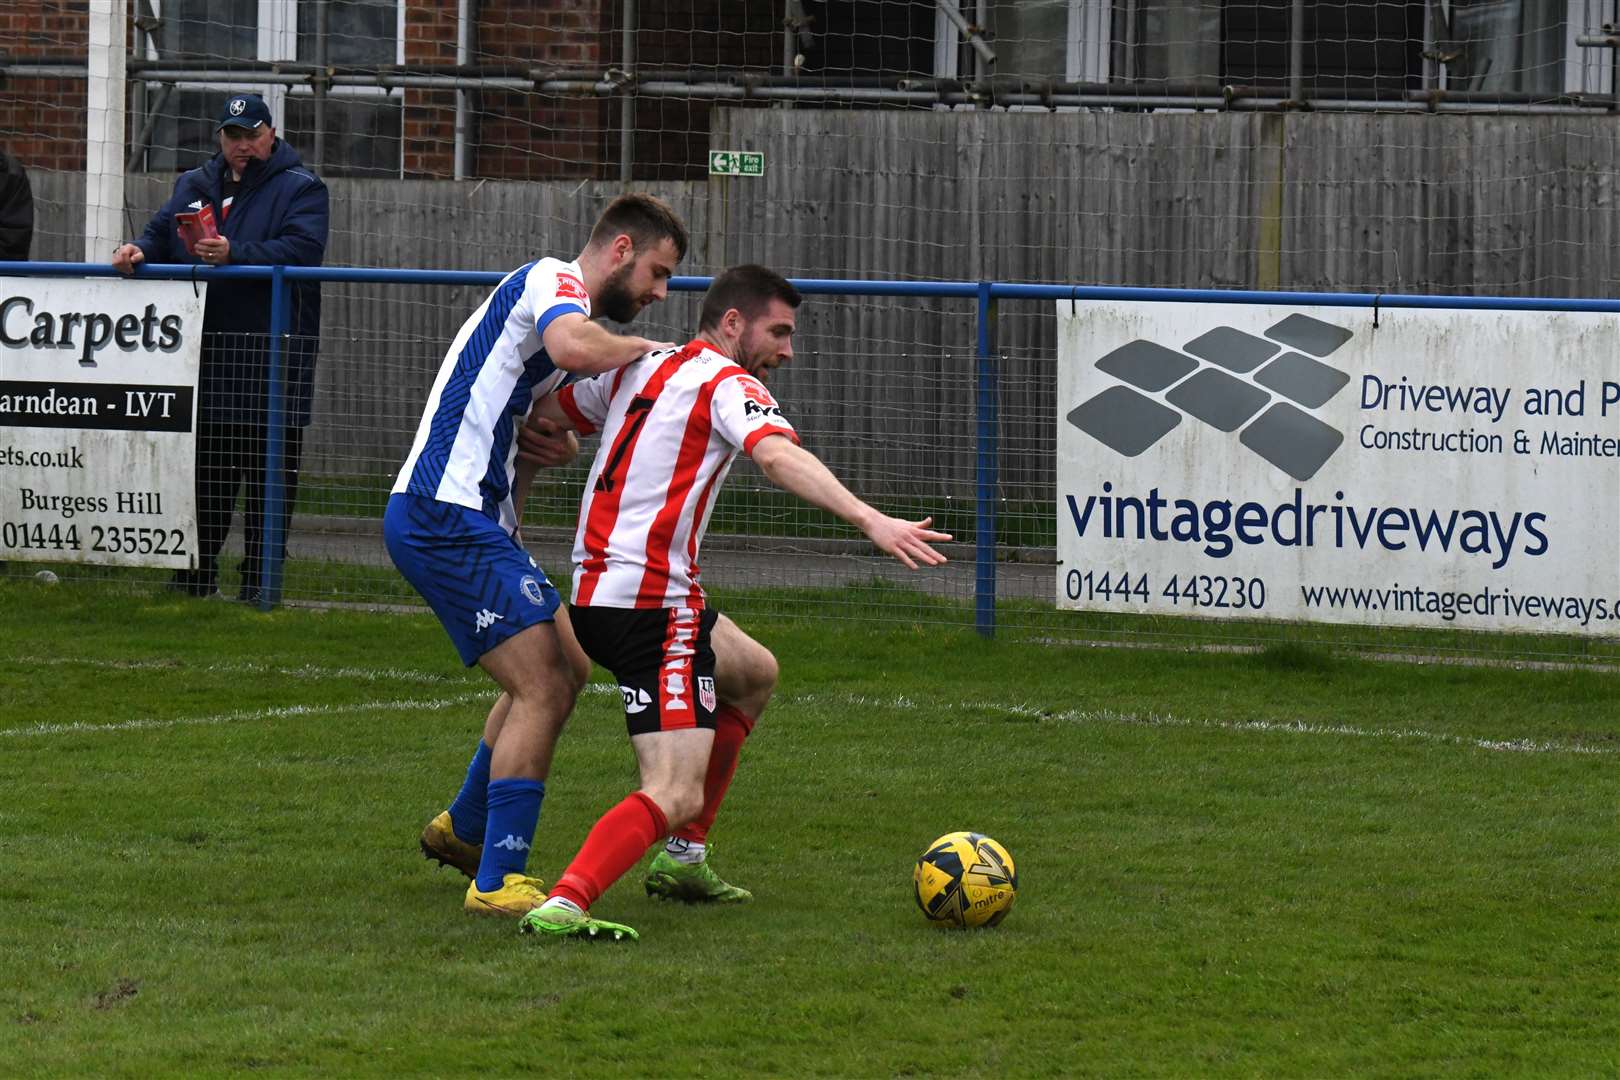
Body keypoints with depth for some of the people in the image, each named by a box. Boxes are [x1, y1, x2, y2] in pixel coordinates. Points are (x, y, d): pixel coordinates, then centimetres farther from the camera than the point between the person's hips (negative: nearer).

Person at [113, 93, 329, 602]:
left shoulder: (299, 188, 0)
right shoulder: (194, 186, 19)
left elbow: (302, 250, -15)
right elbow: (161, 234, 18)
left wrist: (235, 254, -25)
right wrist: (139, 252, -5)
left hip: (272, 347, -5)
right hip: (205, 350, 5)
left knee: (269, 469, -4)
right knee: (206, 464, 10)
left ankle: (261, 576, 0)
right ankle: (197, 574, 18)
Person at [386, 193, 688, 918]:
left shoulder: (563, 304, 23)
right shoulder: (553, 280, -9)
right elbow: (574, 348, -33)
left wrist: (554, 442, 7)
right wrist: (642, 349, -13)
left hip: (472, 521, 11)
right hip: (444, 514, -11)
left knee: (566, 667, 20)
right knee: (542, 687, -13)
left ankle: (463, 830, 32)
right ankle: (498, 881, -10)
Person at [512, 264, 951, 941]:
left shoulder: (638, 368, 17)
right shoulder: (727, 384, -8)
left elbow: (541, 420, 25)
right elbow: (777, 457, -27)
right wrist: (869, 522, -37)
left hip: (592, 591, 9)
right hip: (652, 605, -9)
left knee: (754, 674, 32)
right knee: (676, 796, -16)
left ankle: (682, 859, 28)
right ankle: (564, 904, -36)